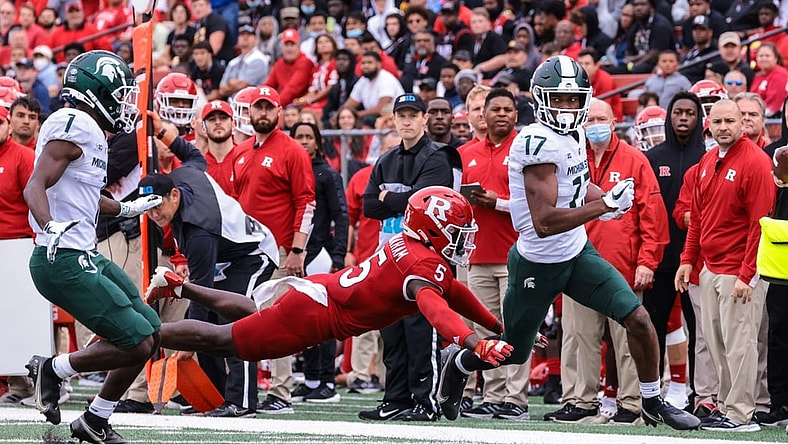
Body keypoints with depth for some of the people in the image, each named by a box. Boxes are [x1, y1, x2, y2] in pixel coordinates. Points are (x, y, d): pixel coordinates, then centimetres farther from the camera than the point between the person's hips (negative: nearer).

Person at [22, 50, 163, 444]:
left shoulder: (91, 132, 16)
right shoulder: (75, 127, -14)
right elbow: (35, 187, -24)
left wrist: (125, 209, 46)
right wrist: (51, 227, -42)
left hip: (85, 258, 11)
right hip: (63, 260, -11)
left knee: (150, 334, 12)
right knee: (135, 345, -13)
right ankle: (53, 370, 2)